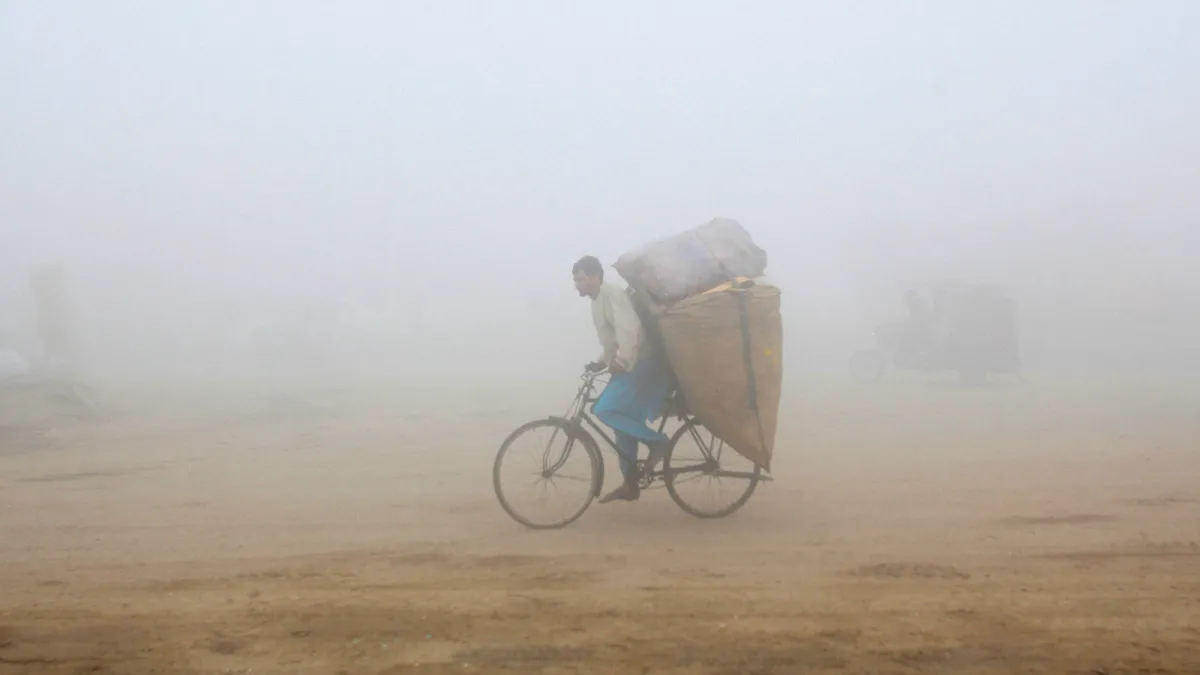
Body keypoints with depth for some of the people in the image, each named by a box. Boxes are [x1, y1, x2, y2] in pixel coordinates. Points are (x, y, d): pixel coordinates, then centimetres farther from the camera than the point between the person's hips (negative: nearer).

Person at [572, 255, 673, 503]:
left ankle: (657, 441, -6)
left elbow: (630, 330, -28)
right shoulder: (598, 300, 16)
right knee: (622, 419, 10)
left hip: (642, 364, -10)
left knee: (605, 410, -18)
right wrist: (601, 362, 9)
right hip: (629, 366, 10)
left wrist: (620, 361, -34)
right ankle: (630, 484, 18)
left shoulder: (611, 294, -14)